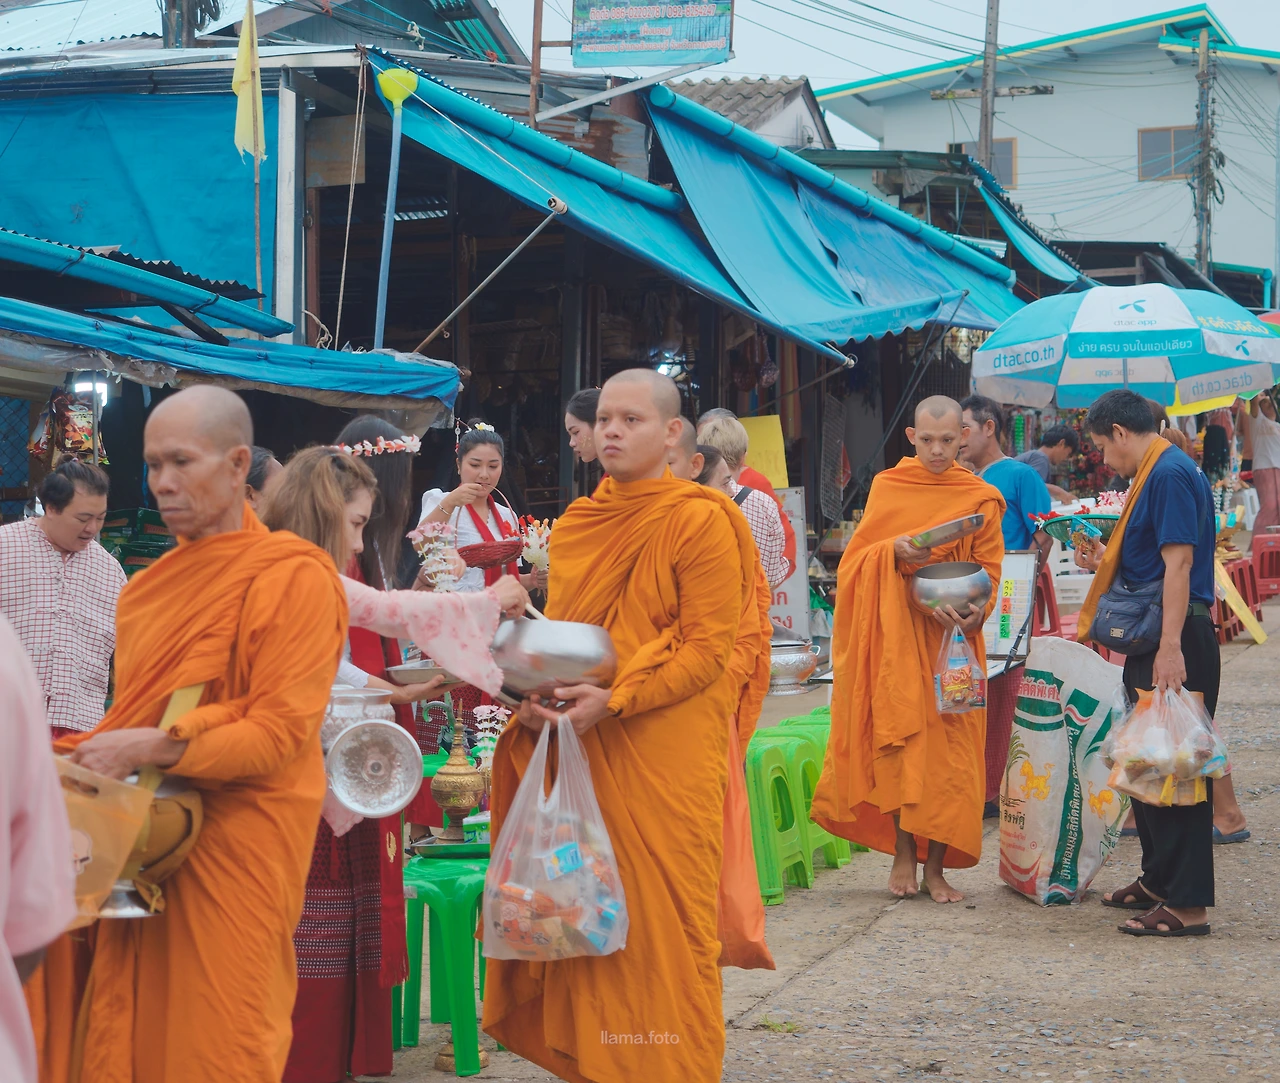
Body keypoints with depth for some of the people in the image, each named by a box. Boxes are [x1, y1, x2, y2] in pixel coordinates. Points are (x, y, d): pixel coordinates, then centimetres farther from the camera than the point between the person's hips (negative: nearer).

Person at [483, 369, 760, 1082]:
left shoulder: (700, 521, -7)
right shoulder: (576, 526, 12)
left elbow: (708, 649, -11)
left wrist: (615, 701, -19)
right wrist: (537, 698, 0)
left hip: (666, 755, -6)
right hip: (581, 752, 6)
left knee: (662, 921, -1)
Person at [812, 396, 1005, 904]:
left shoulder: (981, 498, 6)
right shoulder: (887, 487, 7)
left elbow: (989, 571, 2)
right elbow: (857, 558, 6)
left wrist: (973, 611, -17)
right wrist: (893, 552, -15)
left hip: (952, 637, 0)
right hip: (895, 634, 0)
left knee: (948, 746, -4)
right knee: (898, 736, -5)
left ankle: (935, 863, 1)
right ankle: (903, 856, 3)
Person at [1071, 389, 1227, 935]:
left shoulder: (1170, 473, -14)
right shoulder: (1154, 474, 18)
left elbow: (1179, 564, -21)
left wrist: (1171, 647, -26)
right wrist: (1107, 562, 25)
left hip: (1176, 643, -11)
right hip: (1149, 642, 11)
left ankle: (1187, 904, -8)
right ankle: (1158, 880, 29)